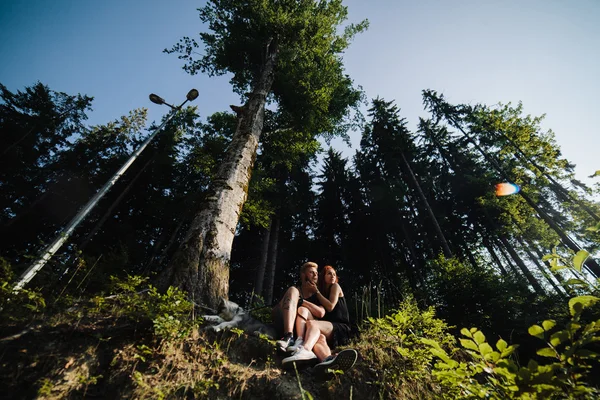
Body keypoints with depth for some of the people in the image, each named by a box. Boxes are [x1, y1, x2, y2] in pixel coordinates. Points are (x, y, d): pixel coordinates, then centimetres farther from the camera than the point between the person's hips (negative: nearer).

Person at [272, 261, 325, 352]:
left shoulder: (317, 295, 14)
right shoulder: (295, 290, 13)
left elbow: (321, 313, -9)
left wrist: (300, 301, -13)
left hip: (306, 330, 0)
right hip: (286, 329, 0)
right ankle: (288, 337, -37)